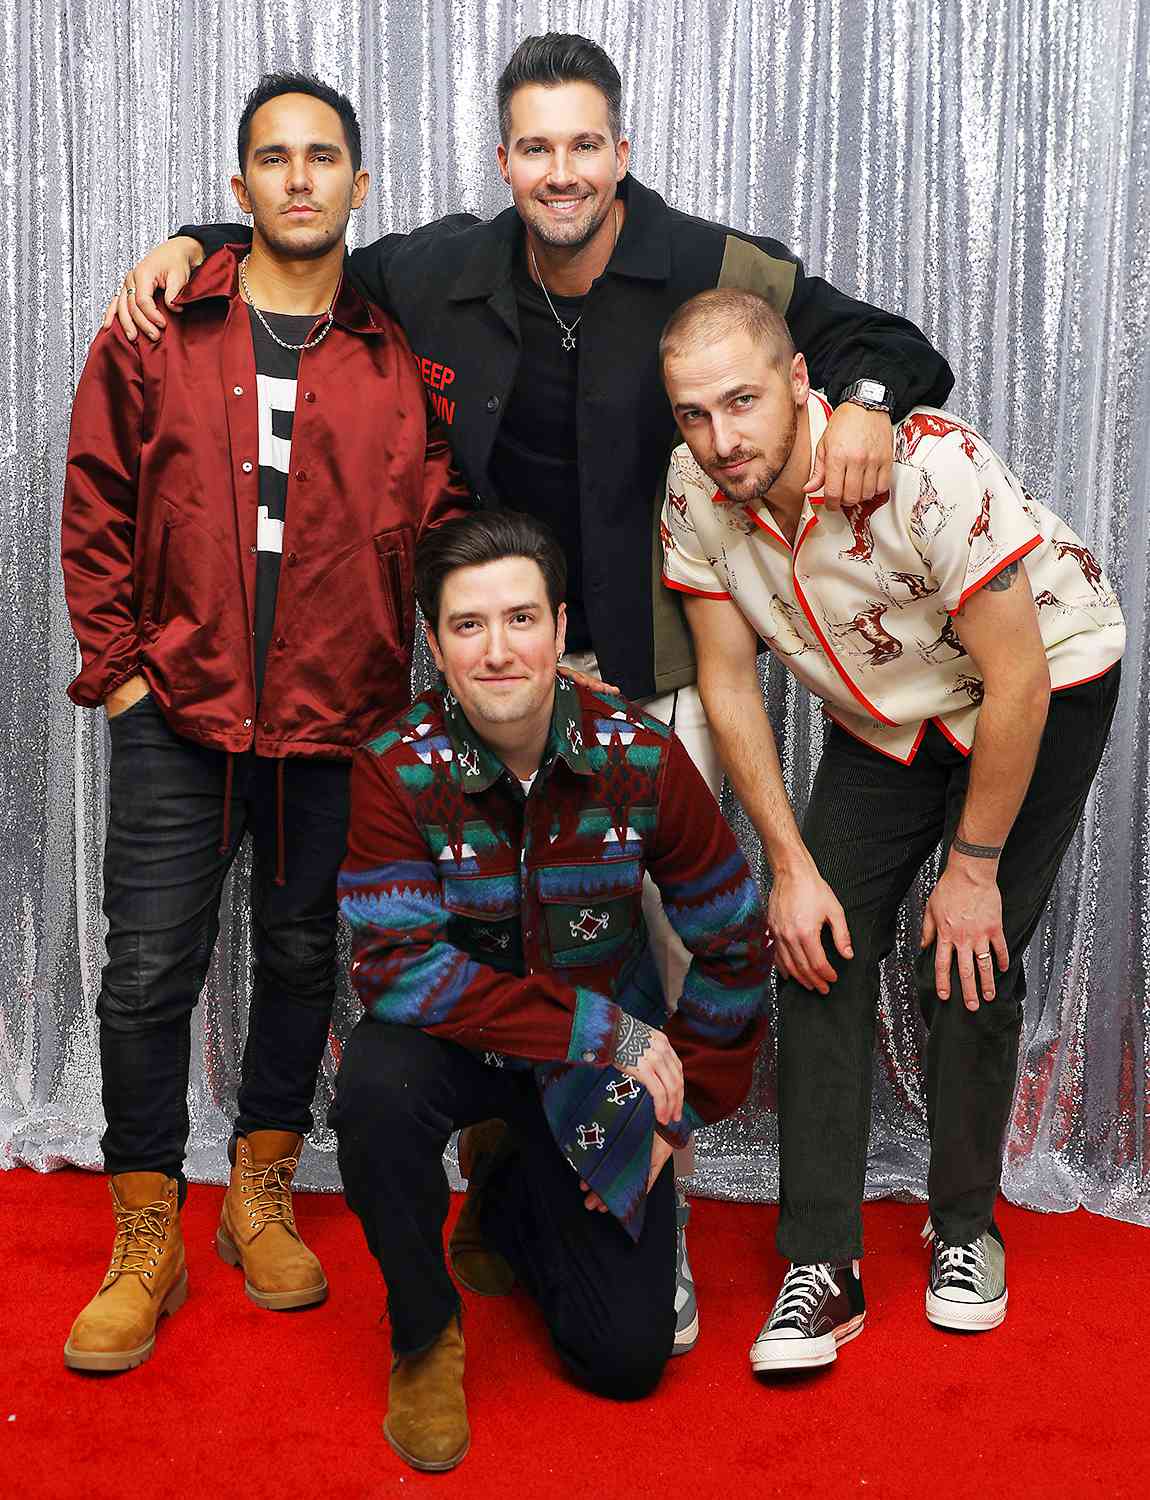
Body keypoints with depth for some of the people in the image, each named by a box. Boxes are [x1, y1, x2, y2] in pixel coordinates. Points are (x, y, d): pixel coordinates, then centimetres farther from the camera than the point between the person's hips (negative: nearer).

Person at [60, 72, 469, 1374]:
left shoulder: (402, 357, 2)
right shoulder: (156, 333, 2)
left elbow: (439, 529, 4)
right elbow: (96, 508, 5)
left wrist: (401, 683, -1)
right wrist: (114, 665, 0)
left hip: (338, 728, 1)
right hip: (177, 718, 0)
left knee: (302, 960, 13)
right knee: (149, 973, 1)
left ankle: (261, 1192, 33)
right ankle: (146, 1243, 17)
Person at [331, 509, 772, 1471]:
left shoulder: (641, 758, -17)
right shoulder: (399, 768, -21)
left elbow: (734, 944, -6)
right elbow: (396, 966, -27)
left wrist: (682, 1110, -5)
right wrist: (603, 1029, -31)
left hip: (603, 1059, 1)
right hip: (455, 1036, -1)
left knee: (628, 1357, -2)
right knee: (376, 1091, -37)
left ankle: (507, 1195, 30)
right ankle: (426, 1333, -7)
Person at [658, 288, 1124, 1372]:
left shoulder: (928, 466, -34)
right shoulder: (694, 490, -18)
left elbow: (1017, 682, -27)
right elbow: (728, 682, -9)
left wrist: (973, 867, -18)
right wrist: (791, 864, -10)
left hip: (1046, 691, -4)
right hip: (880, 720, 5)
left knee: (967, 968, -10)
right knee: (816, 953, -6)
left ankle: (964, 1228, 15)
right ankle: (821, 1266, 2)